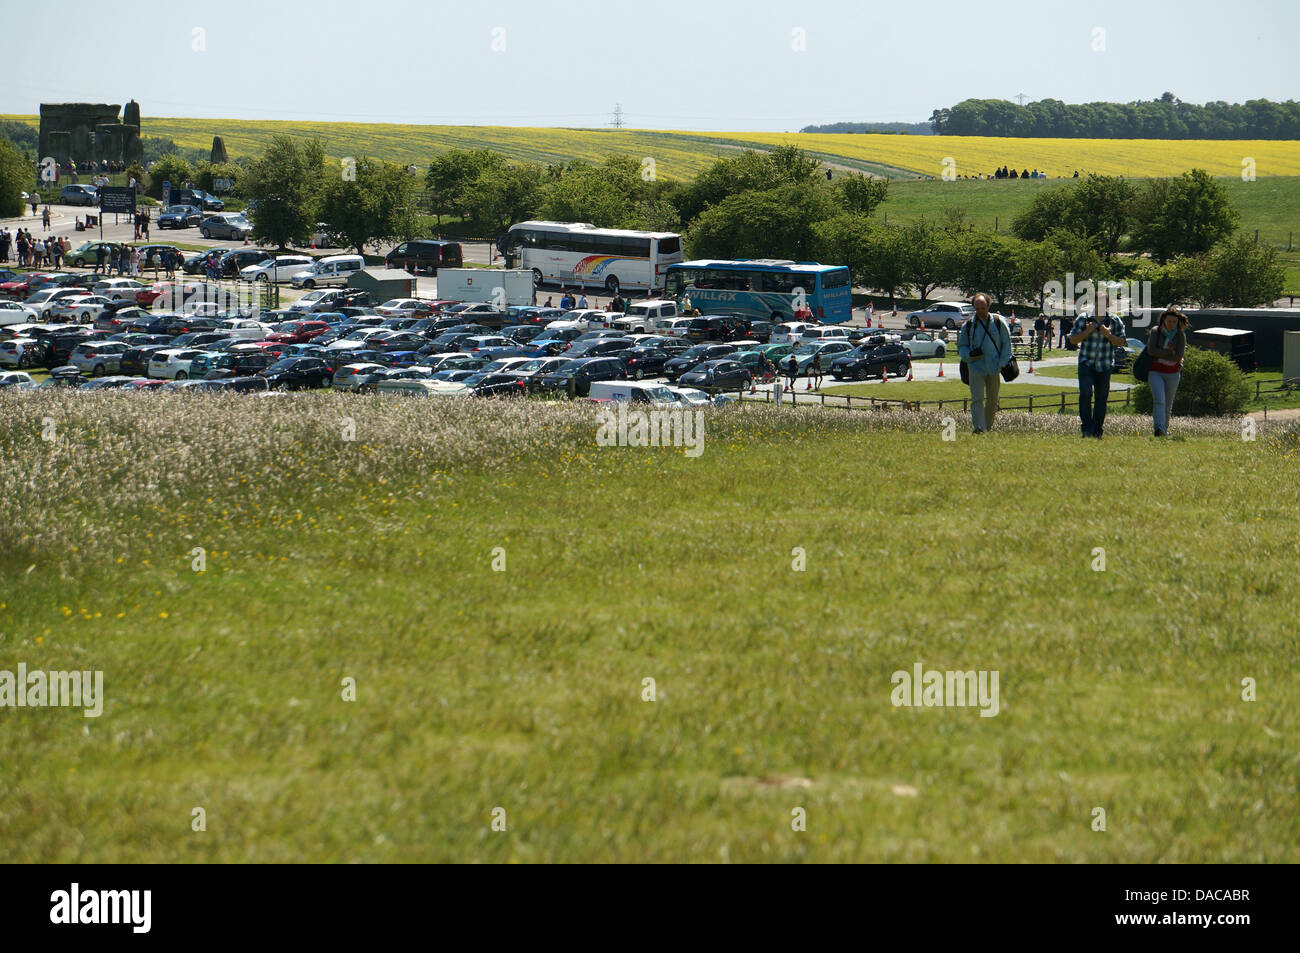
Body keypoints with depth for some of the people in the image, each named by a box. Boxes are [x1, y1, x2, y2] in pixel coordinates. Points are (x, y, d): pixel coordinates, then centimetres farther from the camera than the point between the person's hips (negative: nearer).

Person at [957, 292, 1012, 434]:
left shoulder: (998, 322, 2)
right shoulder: (968, 325, 4)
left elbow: (1006, 343, 9)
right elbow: (961, 346, 13)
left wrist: (1002, 363, 0)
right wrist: (969, 355, -9)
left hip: (994, 368, 1)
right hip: (976, 367, -1)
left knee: (993, 400, 7)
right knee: (977, 398, -14)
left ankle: (988, 427, 21)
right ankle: (978, 427, -21)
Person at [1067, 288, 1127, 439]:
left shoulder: (1115, 321, 5)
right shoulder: (1083, 319, 3)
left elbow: (1121, 342, 5)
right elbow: (1073, 340, 4)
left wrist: (1108, 335, -12)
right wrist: (1087, 332, -12)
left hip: (1105, 365, 1)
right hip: (1086, 363, -1)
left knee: (1101, 398, 3)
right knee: (1085, 393, -18)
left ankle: (1096, 431, 12)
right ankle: (1086, 427, -10)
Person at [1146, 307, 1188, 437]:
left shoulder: (1180, 335, 0)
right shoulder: (1155, 331, -1)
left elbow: (1179, 356, -11)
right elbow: (1151, 350, -14)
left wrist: (1161, 353, -11)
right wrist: (1170, 352, -14)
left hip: (1172, 374, 2)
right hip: (1155, 372, -2)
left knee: (1167, 405, 9)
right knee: (1159, 400, -20)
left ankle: (1164, 429, 27)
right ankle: (1159, 429, -35)